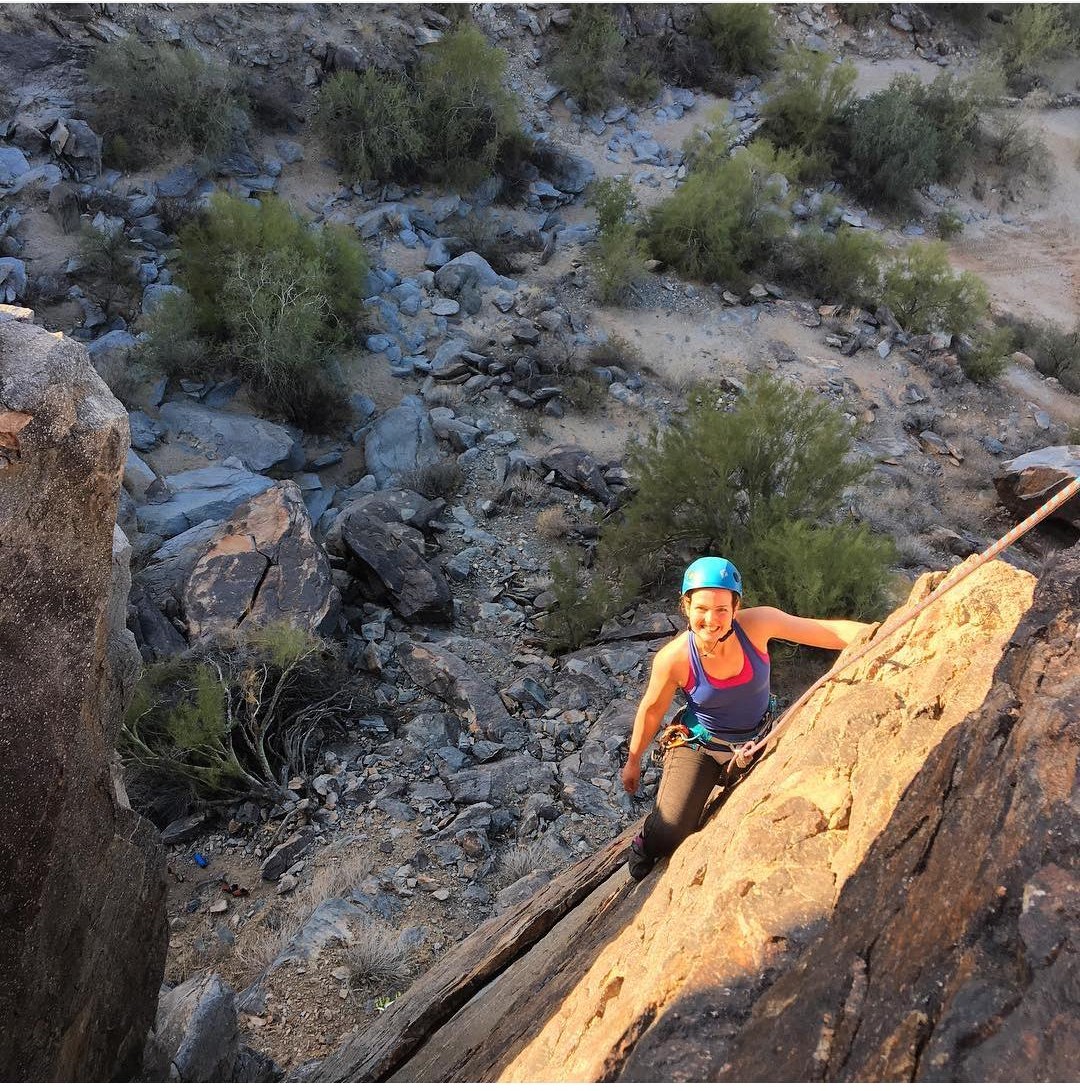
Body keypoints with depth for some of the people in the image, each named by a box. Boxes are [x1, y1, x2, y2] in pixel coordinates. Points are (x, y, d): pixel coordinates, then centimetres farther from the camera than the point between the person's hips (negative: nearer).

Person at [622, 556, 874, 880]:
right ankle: (645, 845, 29)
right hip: (699, 744, -2)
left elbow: (831, 630, -24)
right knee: (670, 835, -10)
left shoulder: (756, 624, -26)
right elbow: (651, 710, -10)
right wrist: (633, 761, 3)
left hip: (755, 744, 3)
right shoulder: (673, 659, -27)